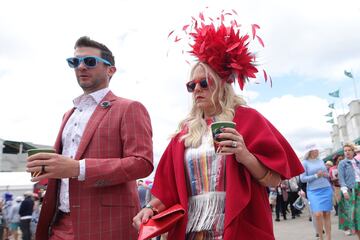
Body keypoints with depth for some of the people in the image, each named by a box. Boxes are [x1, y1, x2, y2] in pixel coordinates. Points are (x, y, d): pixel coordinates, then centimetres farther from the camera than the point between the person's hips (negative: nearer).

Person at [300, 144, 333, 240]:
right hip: (313, 191, -4)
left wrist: (326, 175, -4)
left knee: (327, 214, 3)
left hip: (326, 189, 4)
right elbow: (302, 178, -7)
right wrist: (316, 175, -15)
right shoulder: (305, 163, -4)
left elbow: (327, 174, 19)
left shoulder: (321, 161, 10)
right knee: (318, 214, -13)